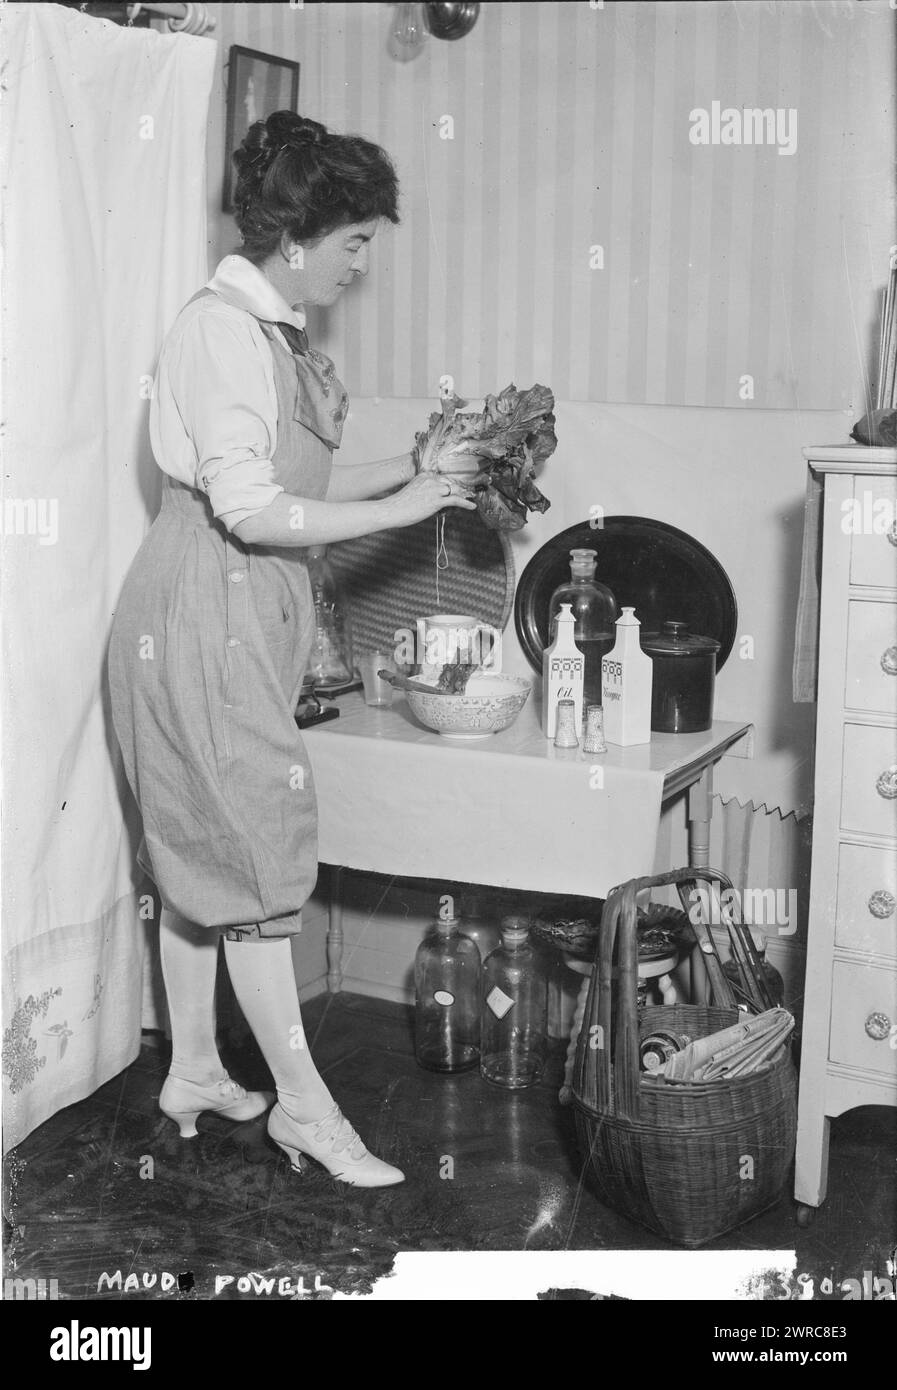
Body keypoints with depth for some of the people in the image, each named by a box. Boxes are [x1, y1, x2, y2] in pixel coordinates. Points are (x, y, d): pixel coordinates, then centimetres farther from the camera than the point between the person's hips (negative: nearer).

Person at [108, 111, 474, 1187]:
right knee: (252, 855, -3)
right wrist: (392, 512, -17)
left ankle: (193, 1073, 27)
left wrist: (408, 469, 4)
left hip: (244, 614, 10)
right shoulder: (219, 330, -17)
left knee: (199, 858, 15)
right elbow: (250, 509, -22)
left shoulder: (274, 332, 12)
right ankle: (304, 1106, 7)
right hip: (205, 614, -10)